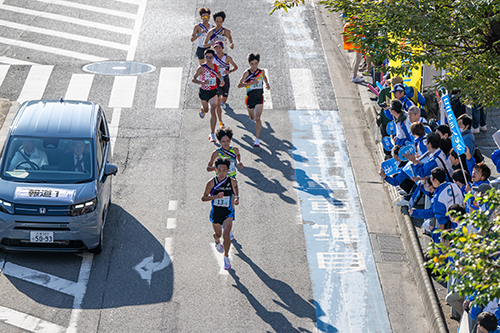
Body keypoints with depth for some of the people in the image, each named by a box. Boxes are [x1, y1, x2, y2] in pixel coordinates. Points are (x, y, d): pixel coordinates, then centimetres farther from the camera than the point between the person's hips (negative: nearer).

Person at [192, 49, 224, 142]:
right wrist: (202, 82, -34)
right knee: (206, 109, 21)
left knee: (213, 112, -11)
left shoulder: (215, 66, -3)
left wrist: (222, 80, 2)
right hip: (203, 91, -1)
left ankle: (212, 134, -7)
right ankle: (202, 110, 63)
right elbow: (194, 79, -16)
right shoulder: (201, 67, -16)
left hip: (213, 92, 1)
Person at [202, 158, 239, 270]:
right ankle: (217, 242, 58)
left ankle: (226, 257, 1)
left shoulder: (232, 182, -10)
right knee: (218, 234, 20)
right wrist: (216, 196, -28)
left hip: (228, 213, -1)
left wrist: (237, 197, 4)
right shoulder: (212, 182, -14)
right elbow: (203, 198, -13)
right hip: (215, 213, 1)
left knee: (226, 235, -18)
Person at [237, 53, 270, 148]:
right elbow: (239, 85, -20)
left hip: (259, 98, 0)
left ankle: (257, 139, -10)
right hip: (250, 97, 0)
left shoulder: (261, 71, -3)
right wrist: (251, 83, -30)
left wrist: (267, 84, 4)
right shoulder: (247, 73, -13)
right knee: (252, 117, 19)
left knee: (257, 118, -12)